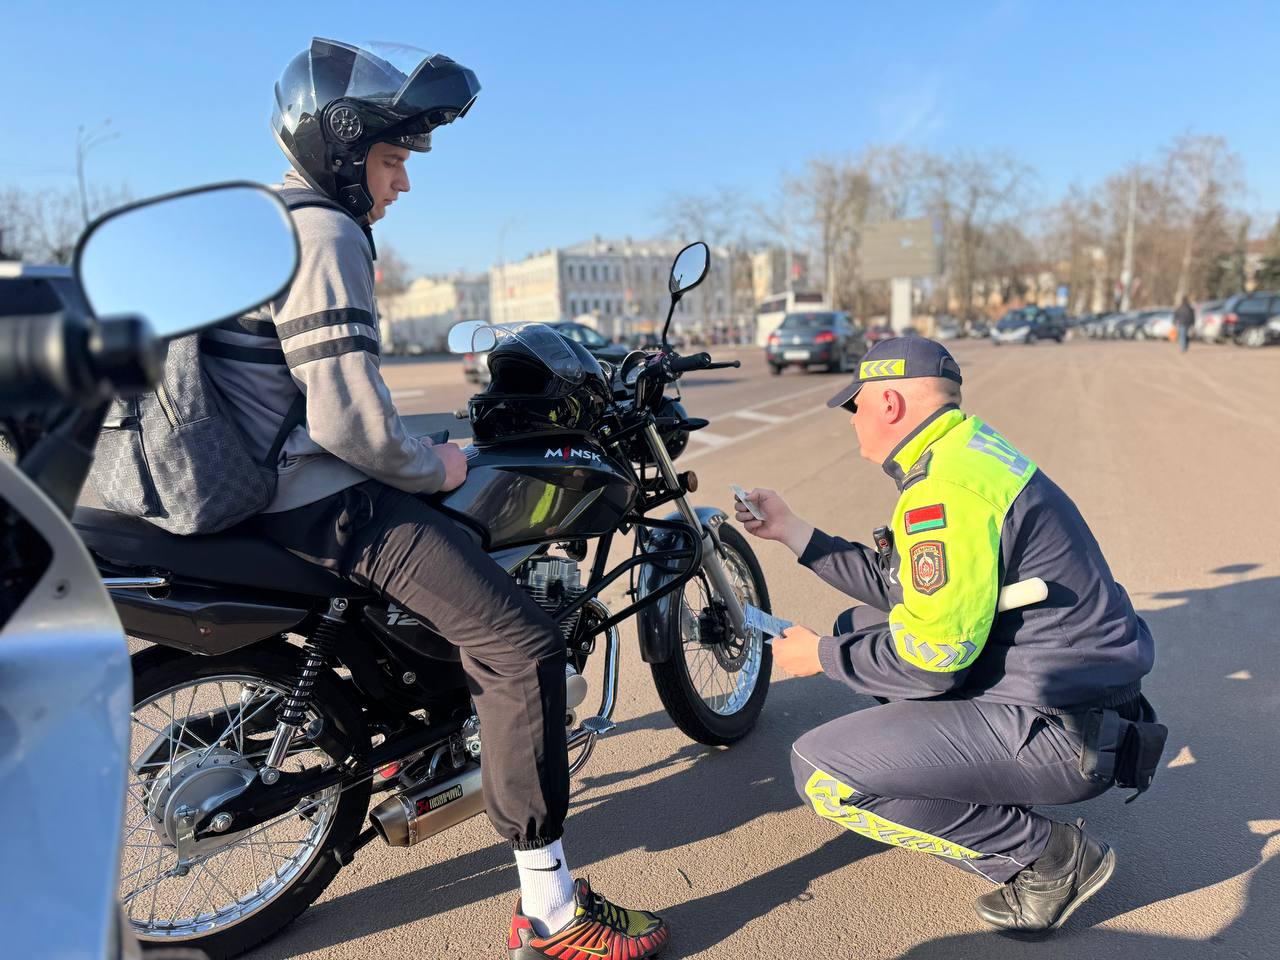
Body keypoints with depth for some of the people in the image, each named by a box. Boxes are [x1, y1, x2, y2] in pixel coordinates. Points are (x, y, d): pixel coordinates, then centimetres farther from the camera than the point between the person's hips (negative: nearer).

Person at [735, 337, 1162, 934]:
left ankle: (1046, 857, -3)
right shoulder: (966, 450, 9)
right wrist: (791, 532, 14)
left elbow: (932, 659, -23)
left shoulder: (945, 487, -24)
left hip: (1063, 735, -10)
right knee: (858, 627, 20)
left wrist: (821, 656, -6)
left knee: (821, 773, -16)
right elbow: (900, 588, 13)